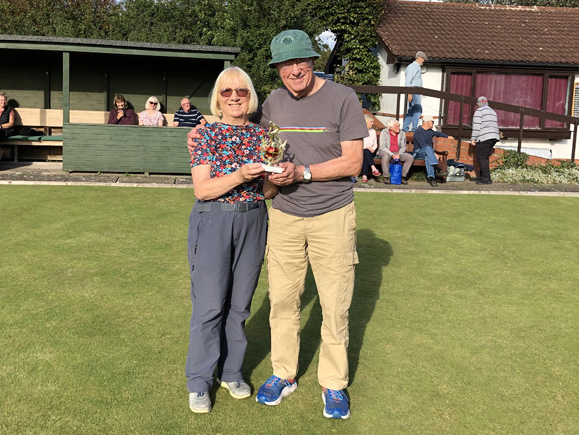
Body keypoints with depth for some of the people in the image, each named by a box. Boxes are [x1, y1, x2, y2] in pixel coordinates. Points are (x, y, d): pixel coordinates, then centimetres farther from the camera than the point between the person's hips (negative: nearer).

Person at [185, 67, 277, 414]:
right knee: (210, 304, 0)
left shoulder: (263, 135, 6)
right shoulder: (207, 135, -3)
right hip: (214, 221, -3)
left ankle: (231, 371, 28)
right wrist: (239, 176, -24)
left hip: (253, 221, 4)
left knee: (240, 303, 11)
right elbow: (201, 189, -11)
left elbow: (268, 191, 9)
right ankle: (199, 381, 15)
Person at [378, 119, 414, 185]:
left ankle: (403, 176, -13)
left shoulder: (402, 134, 6)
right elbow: (382, 147, -12)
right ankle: (386, 177, -28)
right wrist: (392, 155, -23)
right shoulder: (384, 133, -5)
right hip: (386, 152, -4)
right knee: (386, 156, -40)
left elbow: (403, 147, 5)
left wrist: (399, 154, -17)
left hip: (398, 153, 4)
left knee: (410, 157, -19)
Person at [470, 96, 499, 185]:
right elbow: (496, 126, 22)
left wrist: (473, 138, -10)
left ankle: (487, 179, -14)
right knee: (485, 158, 13)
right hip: (493, 137, 8)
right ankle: (482, 177, 12)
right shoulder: (493, 112, 22)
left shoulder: (479, 111, -3)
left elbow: (476, 126, -11)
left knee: (481, 158, -8)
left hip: (484, 138, -8)